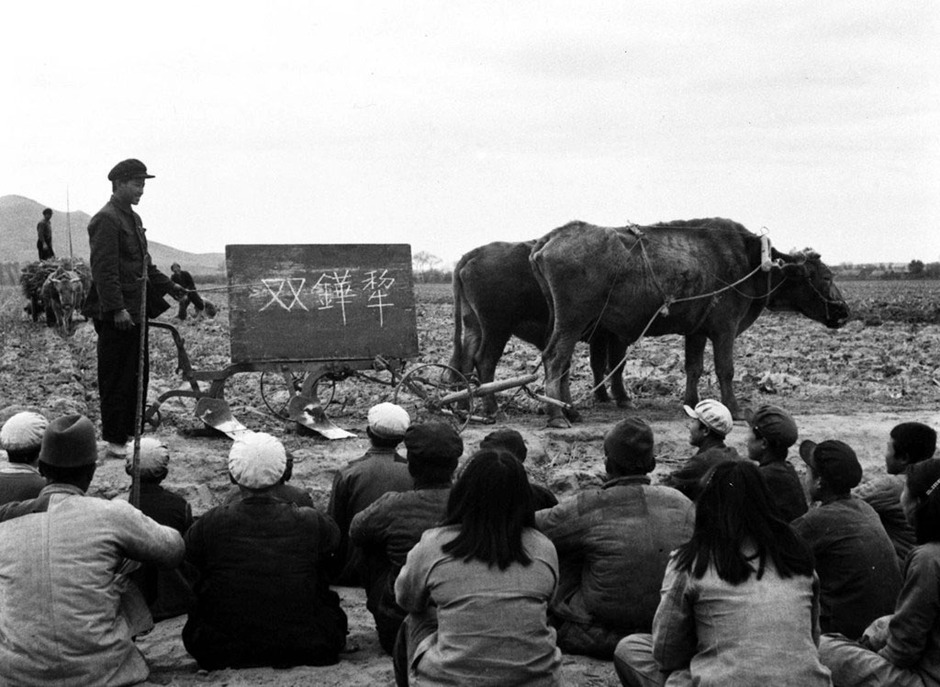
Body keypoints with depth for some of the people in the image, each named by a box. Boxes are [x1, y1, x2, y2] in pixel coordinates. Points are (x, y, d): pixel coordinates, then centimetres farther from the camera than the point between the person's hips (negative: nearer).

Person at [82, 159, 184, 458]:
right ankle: (115, 442, 5)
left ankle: (131, 433, 23)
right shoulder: (106, 220, -13)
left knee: (138, 376, 14)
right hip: (116, 316, -9)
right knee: (117, 379, -3)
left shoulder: (132, 218, 17)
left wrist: (169, 286, 18)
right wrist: (117, 309, -24)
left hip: (135, 311, 10)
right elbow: (104, 270, -20)